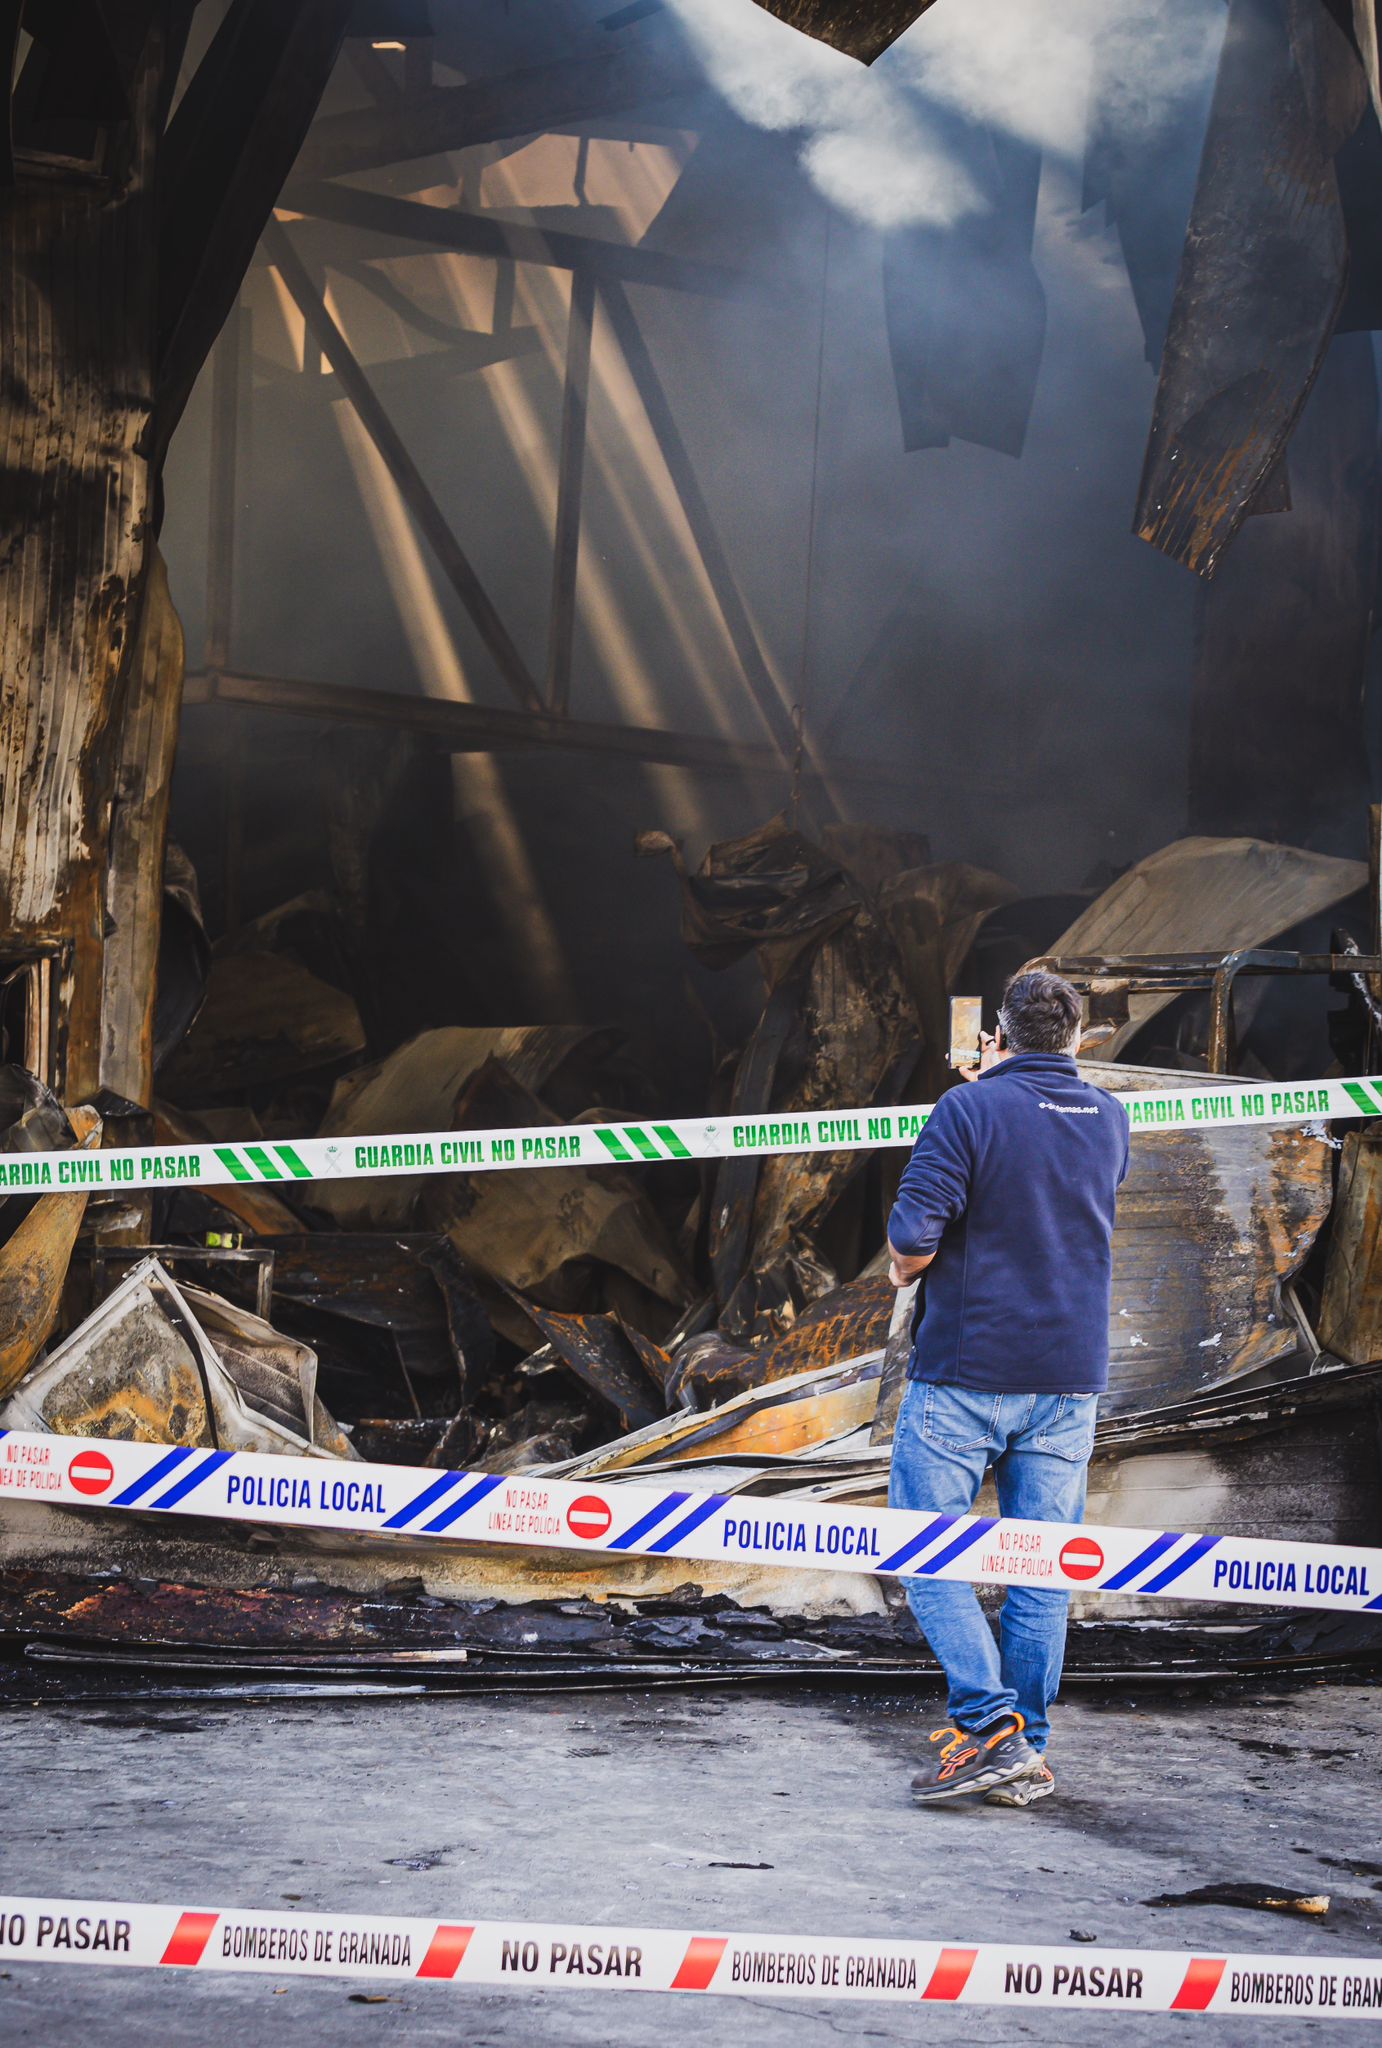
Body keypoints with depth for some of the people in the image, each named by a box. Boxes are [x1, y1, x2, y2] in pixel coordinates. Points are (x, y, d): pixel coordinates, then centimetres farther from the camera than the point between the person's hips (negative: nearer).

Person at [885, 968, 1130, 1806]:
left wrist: (907, 1267, 7)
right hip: (1070, 1376, 5)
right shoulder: (1109, 1118, 6)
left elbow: (912, 1242, -17)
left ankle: (990, 1723, -10)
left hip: (966, 1371, -5)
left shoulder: (969, 1110, -11)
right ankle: (1028, 1754, 9)